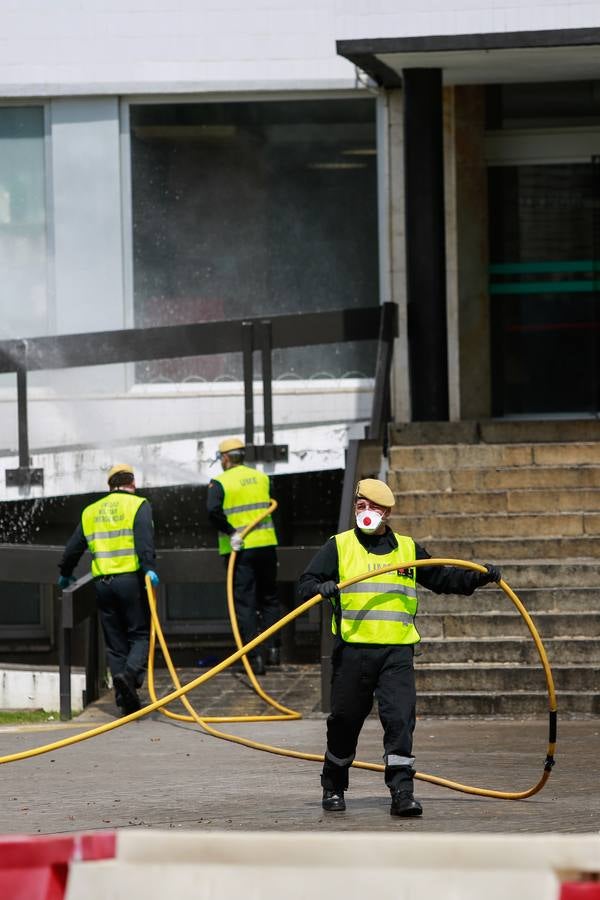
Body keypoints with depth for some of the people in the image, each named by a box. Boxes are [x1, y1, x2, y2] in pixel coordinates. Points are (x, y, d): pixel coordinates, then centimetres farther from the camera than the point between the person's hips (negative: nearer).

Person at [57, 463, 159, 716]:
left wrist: (65, 574, 37)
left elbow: (74, 547, 22)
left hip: (103, 582, 4)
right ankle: (131, 673, -27)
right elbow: (144, 539, -15)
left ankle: (125, 701, 5)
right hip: (131, 579, -4)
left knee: (115, 642, 9)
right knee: (140, 634, 2)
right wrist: (149, 568, -23)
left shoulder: (91, 512, 18)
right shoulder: (138, 506, 2)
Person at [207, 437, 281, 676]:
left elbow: (213, 511, -23)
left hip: (239, 549, -4)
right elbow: (269, 506, 15)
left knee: (244, 603, 0)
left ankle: (255, 656, -5)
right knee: (269, 598, 18)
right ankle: (272, 648, 14)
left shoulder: (220, 482, -7)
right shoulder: (262, 478, 9)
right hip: (266, 545, 4)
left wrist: (230, 531, -15)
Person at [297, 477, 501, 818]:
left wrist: (480, 577, 10)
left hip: (397, 652, 1)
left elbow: (442, 578, 23)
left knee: (400, 719, -11)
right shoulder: (338, 547, 7)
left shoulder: (408, 549, 15)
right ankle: (333, 788, 24)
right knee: (345, 721, 7)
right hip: (353, 649, -1)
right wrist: (321, 588, -22)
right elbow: (305, 584, 1)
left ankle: (402, 792, -12)